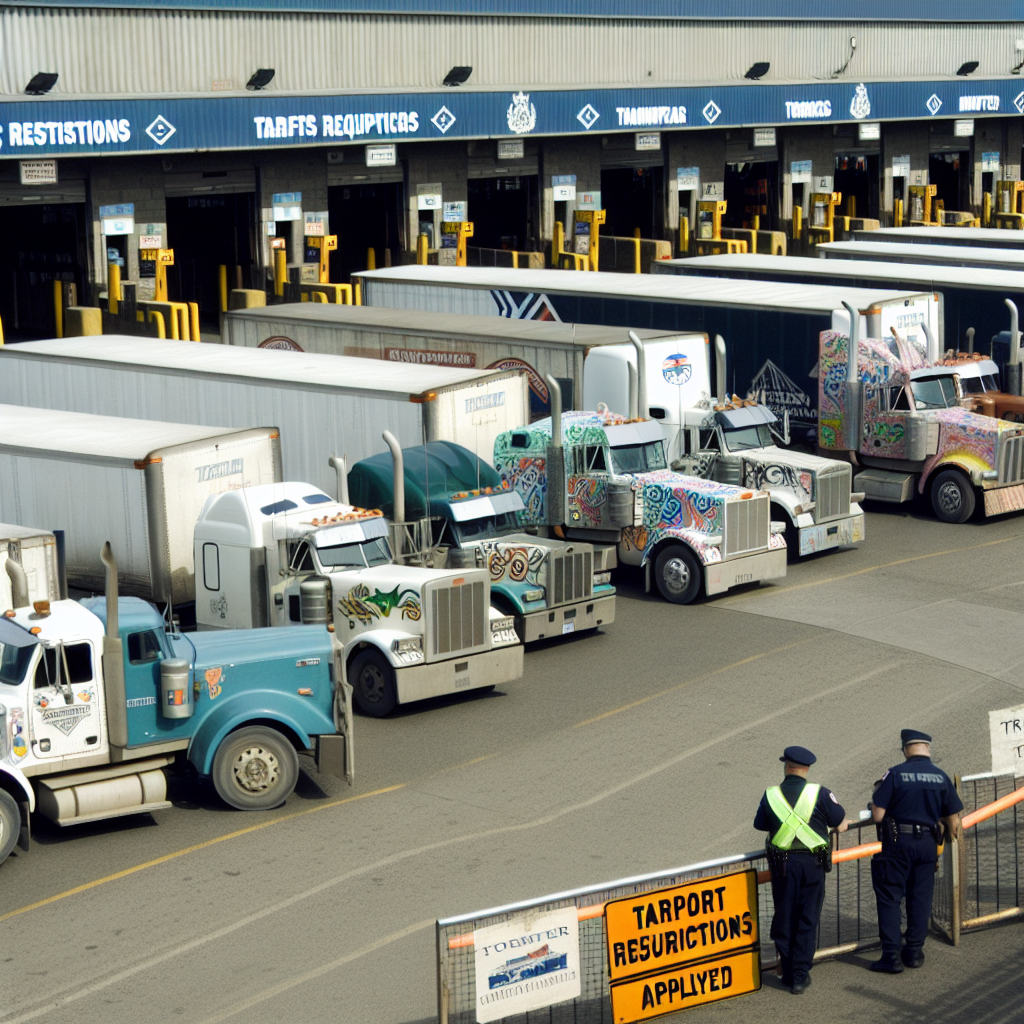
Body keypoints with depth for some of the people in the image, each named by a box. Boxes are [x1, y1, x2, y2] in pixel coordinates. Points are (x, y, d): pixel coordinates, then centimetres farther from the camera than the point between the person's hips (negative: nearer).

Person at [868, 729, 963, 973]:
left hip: (898, 843, -4)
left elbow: (877, 816, -12)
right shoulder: (941, 777, 0)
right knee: (921, 898, 14)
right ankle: (914, 951, 20)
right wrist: (949, 836, 25)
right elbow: (953, 820, 4)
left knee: (889, 897, 3)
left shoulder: (895, 774, -11)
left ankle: (891, 956, 0)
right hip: (928, 844, 4)